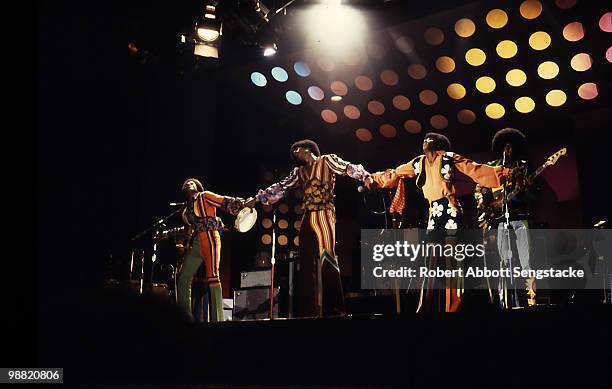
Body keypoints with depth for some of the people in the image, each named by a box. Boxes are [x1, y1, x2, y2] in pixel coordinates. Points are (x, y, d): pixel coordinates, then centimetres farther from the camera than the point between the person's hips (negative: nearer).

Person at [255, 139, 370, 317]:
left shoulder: (327, 161, 4)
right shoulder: (299, 172, 21)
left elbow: (348, 168, -9)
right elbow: (281, 187, 22)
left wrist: (365, 177, -27)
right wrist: (258, 198, 14)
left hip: (324, 217, -6)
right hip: (307, 220, 6)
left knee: (326, 260, -12)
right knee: (308, 264, 1)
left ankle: (334, 310, -11)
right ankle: (311, 311, 3)